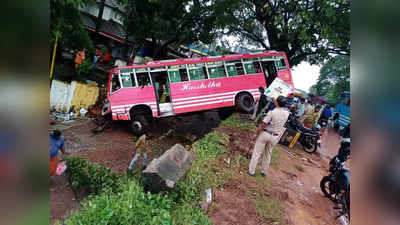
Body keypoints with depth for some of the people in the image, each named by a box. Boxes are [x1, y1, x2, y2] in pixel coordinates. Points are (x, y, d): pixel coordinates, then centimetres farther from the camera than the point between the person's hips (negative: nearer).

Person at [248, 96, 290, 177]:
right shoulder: (286, 113, -6)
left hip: (265, 134, -5)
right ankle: (264, 172, 32)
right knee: (268, 154, 20)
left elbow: (262, 125, -17)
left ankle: (251, 171, 14)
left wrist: (256, 134, -6)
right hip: (274, 137, 5)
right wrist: (276, 102, 16)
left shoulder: (272, 112, -20)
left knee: (256, 153, 6)